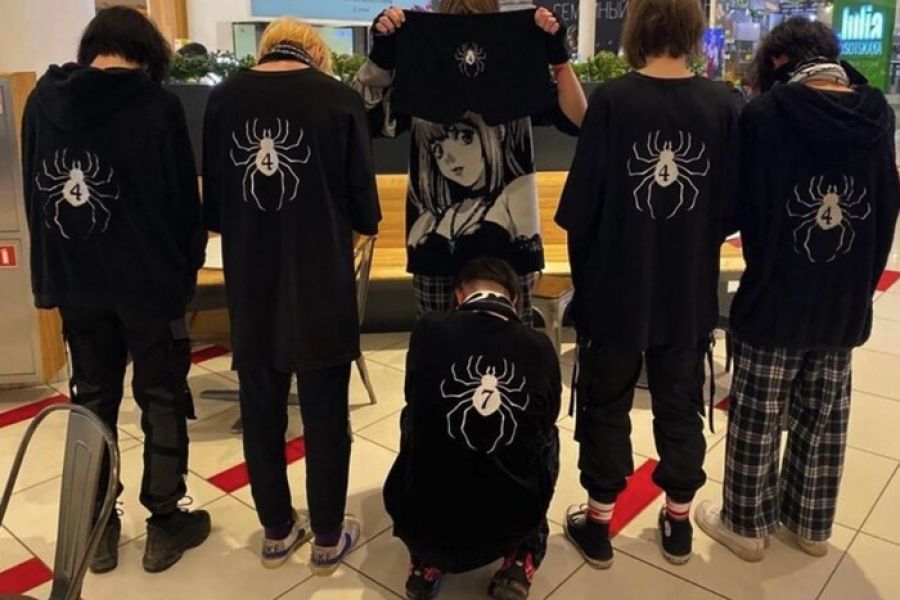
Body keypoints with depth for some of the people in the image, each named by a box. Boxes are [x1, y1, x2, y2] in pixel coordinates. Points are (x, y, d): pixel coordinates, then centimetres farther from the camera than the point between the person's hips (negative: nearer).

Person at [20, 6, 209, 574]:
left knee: (93, 401, 15)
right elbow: (183, 197, -9)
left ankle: (98, 530, 26)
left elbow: (34, 192, 8)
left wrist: (55, 272, 15)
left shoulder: (42, 99, 3)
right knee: (162, 400, 9)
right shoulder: (157, 104, -11)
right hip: (148, 279, -4)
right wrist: (188, 266, 6)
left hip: (74, 280, 5)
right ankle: (165, 526, 20)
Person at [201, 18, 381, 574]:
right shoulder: (339, 99, -8)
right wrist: (363, 224, 17)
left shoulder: (223, 98, 1)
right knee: (325, 413, 11)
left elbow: (213, 203, 7)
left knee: (261, 409, 16)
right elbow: (363, 203, -5)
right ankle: (329, 539, 25)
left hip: (250, 284, 3)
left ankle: (277, 532, 32)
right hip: (322, 284, -3)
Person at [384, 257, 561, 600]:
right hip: (511, 525, 1)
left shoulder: (428, 331, -8)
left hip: (422, 522, 0)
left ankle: (426, 565, 24)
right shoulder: (540, 348, -5)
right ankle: (520, 561, 20)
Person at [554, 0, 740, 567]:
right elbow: (733, 206, 0)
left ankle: (598, 522, 26)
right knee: (681, 405, 18)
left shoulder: (613, 99, -15)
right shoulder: (723, 104, -6)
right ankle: (678, 521, 33)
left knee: (606, 406, 13)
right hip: (690, 292, 3)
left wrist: (585, 270, 5)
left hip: (616, 289, -2)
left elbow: (580, 205, -13)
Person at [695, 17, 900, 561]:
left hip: (777, 298, -5)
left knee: (758, 418, 10)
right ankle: (812, 523, 35)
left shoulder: (766, 114, -14)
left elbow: (743, 210, -10)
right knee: (825, 417, 18)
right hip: (846, 302, 5)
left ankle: (747, 524, 26)